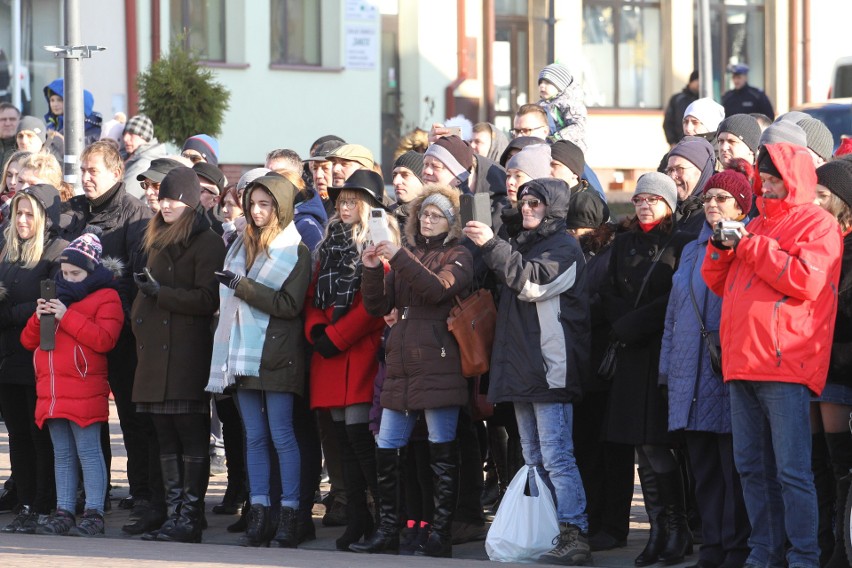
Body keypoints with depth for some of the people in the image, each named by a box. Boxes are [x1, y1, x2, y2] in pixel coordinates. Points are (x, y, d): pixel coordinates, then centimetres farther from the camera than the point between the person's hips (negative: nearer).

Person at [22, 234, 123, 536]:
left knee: (88, 452, -7)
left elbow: (105, 339, -17)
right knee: (62, 455, 9)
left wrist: (67, 316, -17)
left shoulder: (105, 298, -1)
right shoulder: (58, 298, 19)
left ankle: (94, 513, -6)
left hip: (84, 392, -7)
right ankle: (63, 512, 12)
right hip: (52, 392, 7)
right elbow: (28, 341, 19)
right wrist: (39, 318, -2)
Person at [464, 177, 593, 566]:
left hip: (551, 369, -10)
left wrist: (491, 246, -22)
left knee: (556, 457, -14)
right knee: (535, 459, 10)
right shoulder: (525, 244, 21)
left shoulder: (563, 247, -5)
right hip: (523, 369, 10)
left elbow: (532, 283, -21)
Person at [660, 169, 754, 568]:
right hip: (691, 377, 6)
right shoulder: (692, 251, 20)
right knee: (703, 469, 6)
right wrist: (668, 368, 17)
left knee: (734, 465, -7)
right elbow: (674, 314, 22)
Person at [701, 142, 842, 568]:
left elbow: (807, 280, -14)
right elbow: (719, 283, 25)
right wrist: (723, 246, 5)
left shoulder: (817, 224, 1)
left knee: (792, 470, -9)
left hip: (786, 366, -8)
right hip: (743, 364, 8)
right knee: (752, 468, 8)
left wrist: (751, 247, -9)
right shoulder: (758, 224, 23)